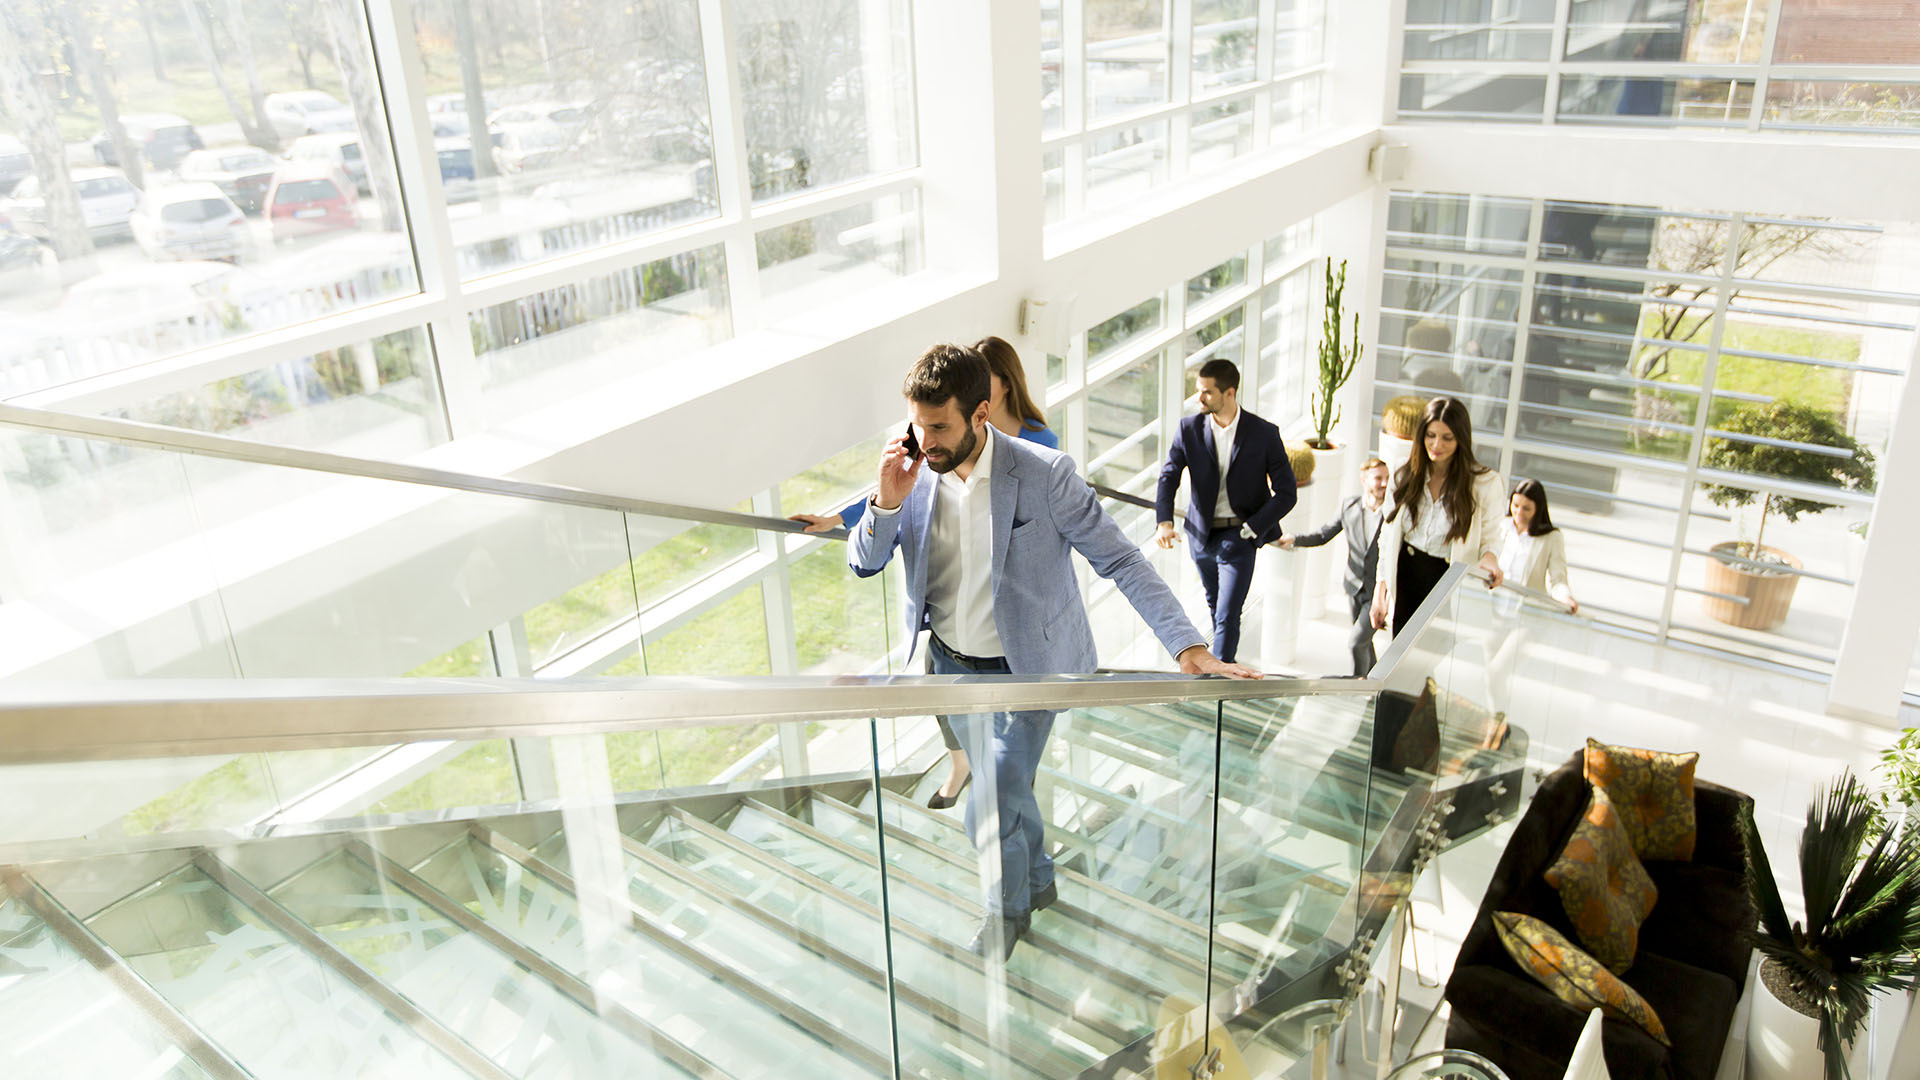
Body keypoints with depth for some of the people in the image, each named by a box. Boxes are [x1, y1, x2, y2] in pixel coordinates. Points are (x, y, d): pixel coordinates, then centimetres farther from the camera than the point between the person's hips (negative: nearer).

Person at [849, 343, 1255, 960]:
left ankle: (1007, 907, 29)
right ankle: (1037, 879, 51)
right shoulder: (913, 473, -11)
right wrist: (887, 503, -24)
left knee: (991, 812, -2)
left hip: (1027, 668, -4)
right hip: (952, 662, 5)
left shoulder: (1045, 475, -23)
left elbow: (1119, 560, -19)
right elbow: (863, 564, -4)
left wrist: (1187, 644, -27)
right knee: (1005, 791, 23)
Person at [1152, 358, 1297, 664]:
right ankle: (1228, 649, 50)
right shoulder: (1189, 428, -4)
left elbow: (1286, 493, -8)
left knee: (1228, 614, -9)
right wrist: (1164, 521, -26)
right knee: (1215, 604, 24)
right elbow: (1168, 477, -8)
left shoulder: (1264, 433, -11)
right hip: (1201, 534, 4)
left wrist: (1251, 528, -16)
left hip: (1238, 536, -4)